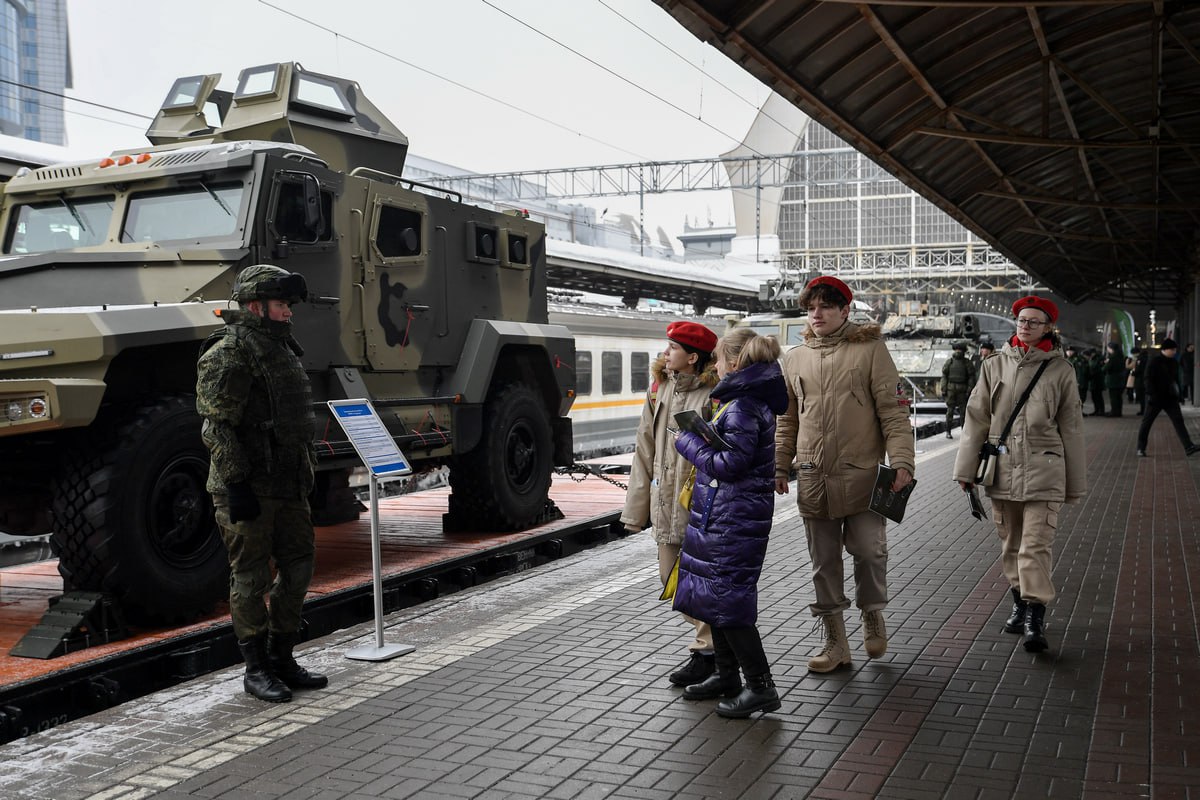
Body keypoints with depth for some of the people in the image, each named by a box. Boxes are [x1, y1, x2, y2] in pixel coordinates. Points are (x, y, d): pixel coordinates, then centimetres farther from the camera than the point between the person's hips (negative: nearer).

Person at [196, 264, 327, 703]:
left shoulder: (282, 348, 17)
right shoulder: (229, 352, -12)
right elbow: (217, 425, -18)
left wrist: (305, 474, 21)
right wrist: (235, 484, -21)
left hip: (288, 484, 9)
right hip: (249, 486, -9)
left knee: (298, 567, 12)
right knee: (251, 577, 1)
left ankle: (281, 658, 25)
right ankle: (256, 669, 13)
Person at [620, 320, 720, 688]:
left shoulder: (714, 395, -12)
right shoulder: (659, 390, 9)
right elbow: (645, 451, 12)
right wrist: (637, 507, 11)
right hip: (666, 504, 7)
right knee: (672, 580, 14)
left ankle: (706, 651, 16)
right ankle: (714, 635, 32)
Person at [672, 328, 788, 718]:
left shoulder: (743, 407, -19)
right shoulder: (751, 401, 13)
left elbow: (729, 464, -23)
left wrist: (688, 441, -11)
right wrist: (702, 436, 7)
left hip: (733, 520, -11)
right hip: (722, 517, 11)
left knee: (727, 599, -4)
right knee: (714, 595, 18)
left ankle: (760, 686, 4)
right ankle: (727, 675, 29)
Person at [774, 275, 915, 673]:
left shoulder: (870, 349, 0)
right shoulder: (795, 359, 12)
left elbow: (892, 409, -4)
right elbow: (787, 419, 19)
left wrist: (901, 461, -13)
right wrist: (780, 466, 13)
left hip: (861, 473, -3)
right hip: (813, 477, 4)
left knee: (868, 548, -6)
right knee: (824, 559, 8)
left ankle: (872, 613, 24)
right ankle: (835, 641, 19)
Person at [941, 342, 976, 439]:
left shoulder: (967, 363, 5)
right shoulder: (949, 362, 8)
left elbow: (971, 378, 2)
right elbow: (944, 376, 7)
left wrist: (969, 390, -7)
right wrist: (943, 389, 0)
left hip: (962, 389, 0)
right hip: (951, 388, 1)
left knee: (963, 410, 1)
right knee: (950, 410, -1)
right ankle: (948, 431, 3)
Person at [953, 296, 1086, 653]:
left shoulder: (1060, 370, 1)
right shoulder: (995, 366, 6)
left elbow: (1070, 428, 6)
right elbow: (976, 419, 7)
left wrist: (1075, 482, 8)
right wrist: (966, 468, 4)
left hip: (1043, 471, -3)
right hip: (1002, 469, 3)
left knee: (1036, 546, -10)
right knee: (1010, 545, 14)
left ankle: (1035, 617, -8)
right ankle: (1020, 603, 29)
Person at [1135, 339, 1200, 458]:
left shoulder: (1174, 362, 9)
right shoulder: (1154, 362, -12)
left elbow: (1176, 379, 19)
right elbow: (1148, 380, -16)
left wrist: (1178, 393, 16)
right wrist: (1152, 395, -23)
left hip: (1170, 398, 6)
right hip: (1156, 398, -6)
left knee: (1178, 420, -4)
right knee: (1147, 422, 3)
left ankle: (1188, 447, -10)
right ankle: (1141, 448, 12)